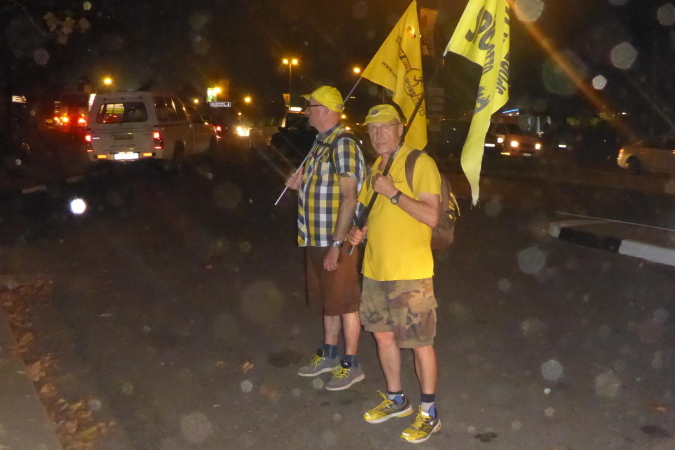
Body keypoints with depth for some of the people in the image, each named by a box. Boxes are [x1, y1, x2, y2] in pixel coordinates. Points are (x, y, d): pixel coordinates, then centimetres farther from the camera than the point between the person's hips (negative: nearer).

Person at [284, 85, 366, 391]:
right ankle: (329, 355, 34)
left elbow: (349, 198, -21)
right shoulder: (321, 143, 12)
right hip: (317, 240, 9)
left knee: (344, 303, 4)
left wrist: (336, 245, -23)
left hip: (337, 242, -9)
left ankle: (351, 365, 17)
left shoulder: (343, 145, -17)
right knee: (328, 301, 20)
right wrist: (301, 185, 1)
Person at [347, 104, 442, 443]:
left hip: (410, 273, -7)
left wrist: (393, 192, -20)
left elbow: (431, 216, -19)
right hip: (375, 269, 8)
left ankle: (429, 413, 16)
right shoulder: (375, 167, 13)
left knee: (420, 343, 1)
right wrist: (359, 232, 3)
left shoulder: (420, 163, -10)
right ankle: (396, 400, 34)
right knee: (383, 335, 16)